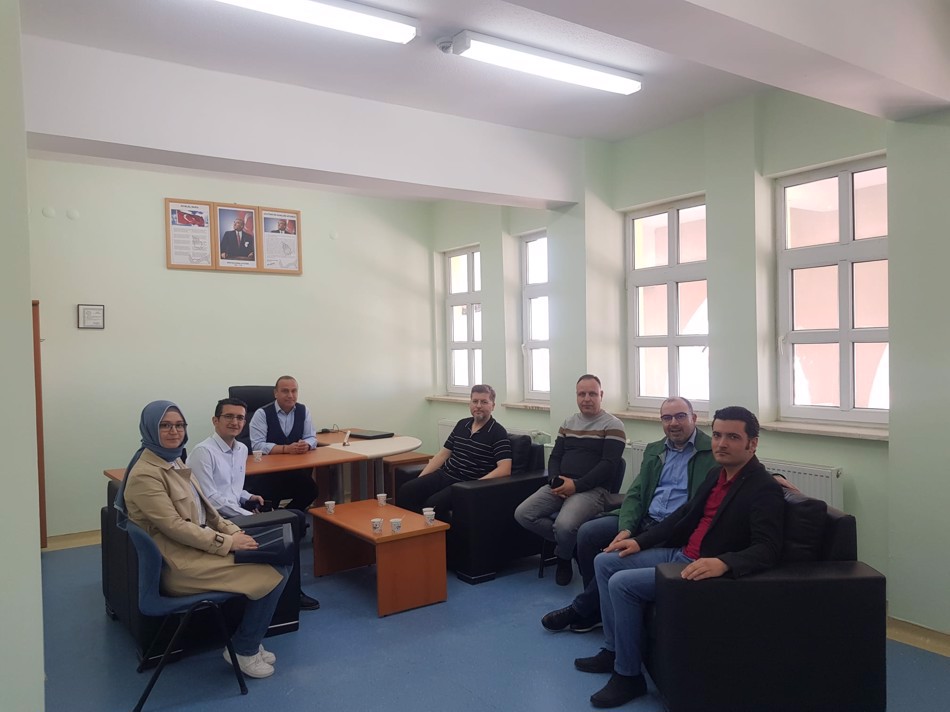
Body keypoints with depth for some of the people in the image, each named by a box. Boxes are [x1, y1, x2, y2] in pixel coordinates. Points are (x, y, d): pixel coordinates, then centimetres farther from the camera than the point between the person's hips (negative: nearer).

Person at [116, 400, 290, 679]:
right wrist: (227, 543, -19)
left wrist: (234, 531, 1)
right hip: (178, 564, -9)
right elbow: (174, 526, -21)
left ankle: (249, 642, 12)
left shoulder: (173, 461, 11)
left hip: (198, 545, 9)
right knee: (272, 574, -15)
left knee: (279, 560, -3)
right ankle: (243, 650, 6)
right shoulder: (145, 474, -17)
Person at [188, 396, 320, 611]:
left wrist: (248, 497, 1)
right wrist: (248, 515, -18)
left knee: (295, 518, -2)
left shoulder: (242, 449, 12)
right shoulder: (203, 452, -16)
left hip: (235, 512, 9)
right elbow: (209, 499, -20)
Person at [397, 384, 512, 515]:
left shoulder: (498, 433, -6)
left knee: (433, 504, -30)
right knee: (406, 491, -15)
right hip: (443, 474, 7)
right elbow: (443, 454, 18)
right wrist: (419, 479, 9)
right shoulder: (461, 424, 15)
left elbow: (505, 469, -16)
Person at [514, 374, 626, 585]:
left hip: (592, 489, -6)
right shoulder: (568, 423, 17)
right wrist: (555, 481, -5)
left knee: (564, 525, -32)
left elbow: (609, 465, -11)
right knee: (522, 514, -14)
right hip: (560, 486, 6)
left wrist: (576, 485, -18)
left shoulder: (612, 426, -2)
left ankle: (564, 557, 4)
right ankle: (569, 541, 5)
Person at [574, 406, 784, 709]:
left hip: (708, 568, -9)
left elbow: (767, 549, -27)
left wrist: (722, 563, -44)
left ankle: (628, 675, -4)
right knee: (605, 562, 8)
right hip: (680, 553, 10)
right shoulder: (716, 473, 9)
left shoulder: (765, 489, -17)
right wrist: (640, 541, 12)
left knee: (622, 582, -21)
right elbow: (684, 514, 18)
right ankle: (613, 650, 16)